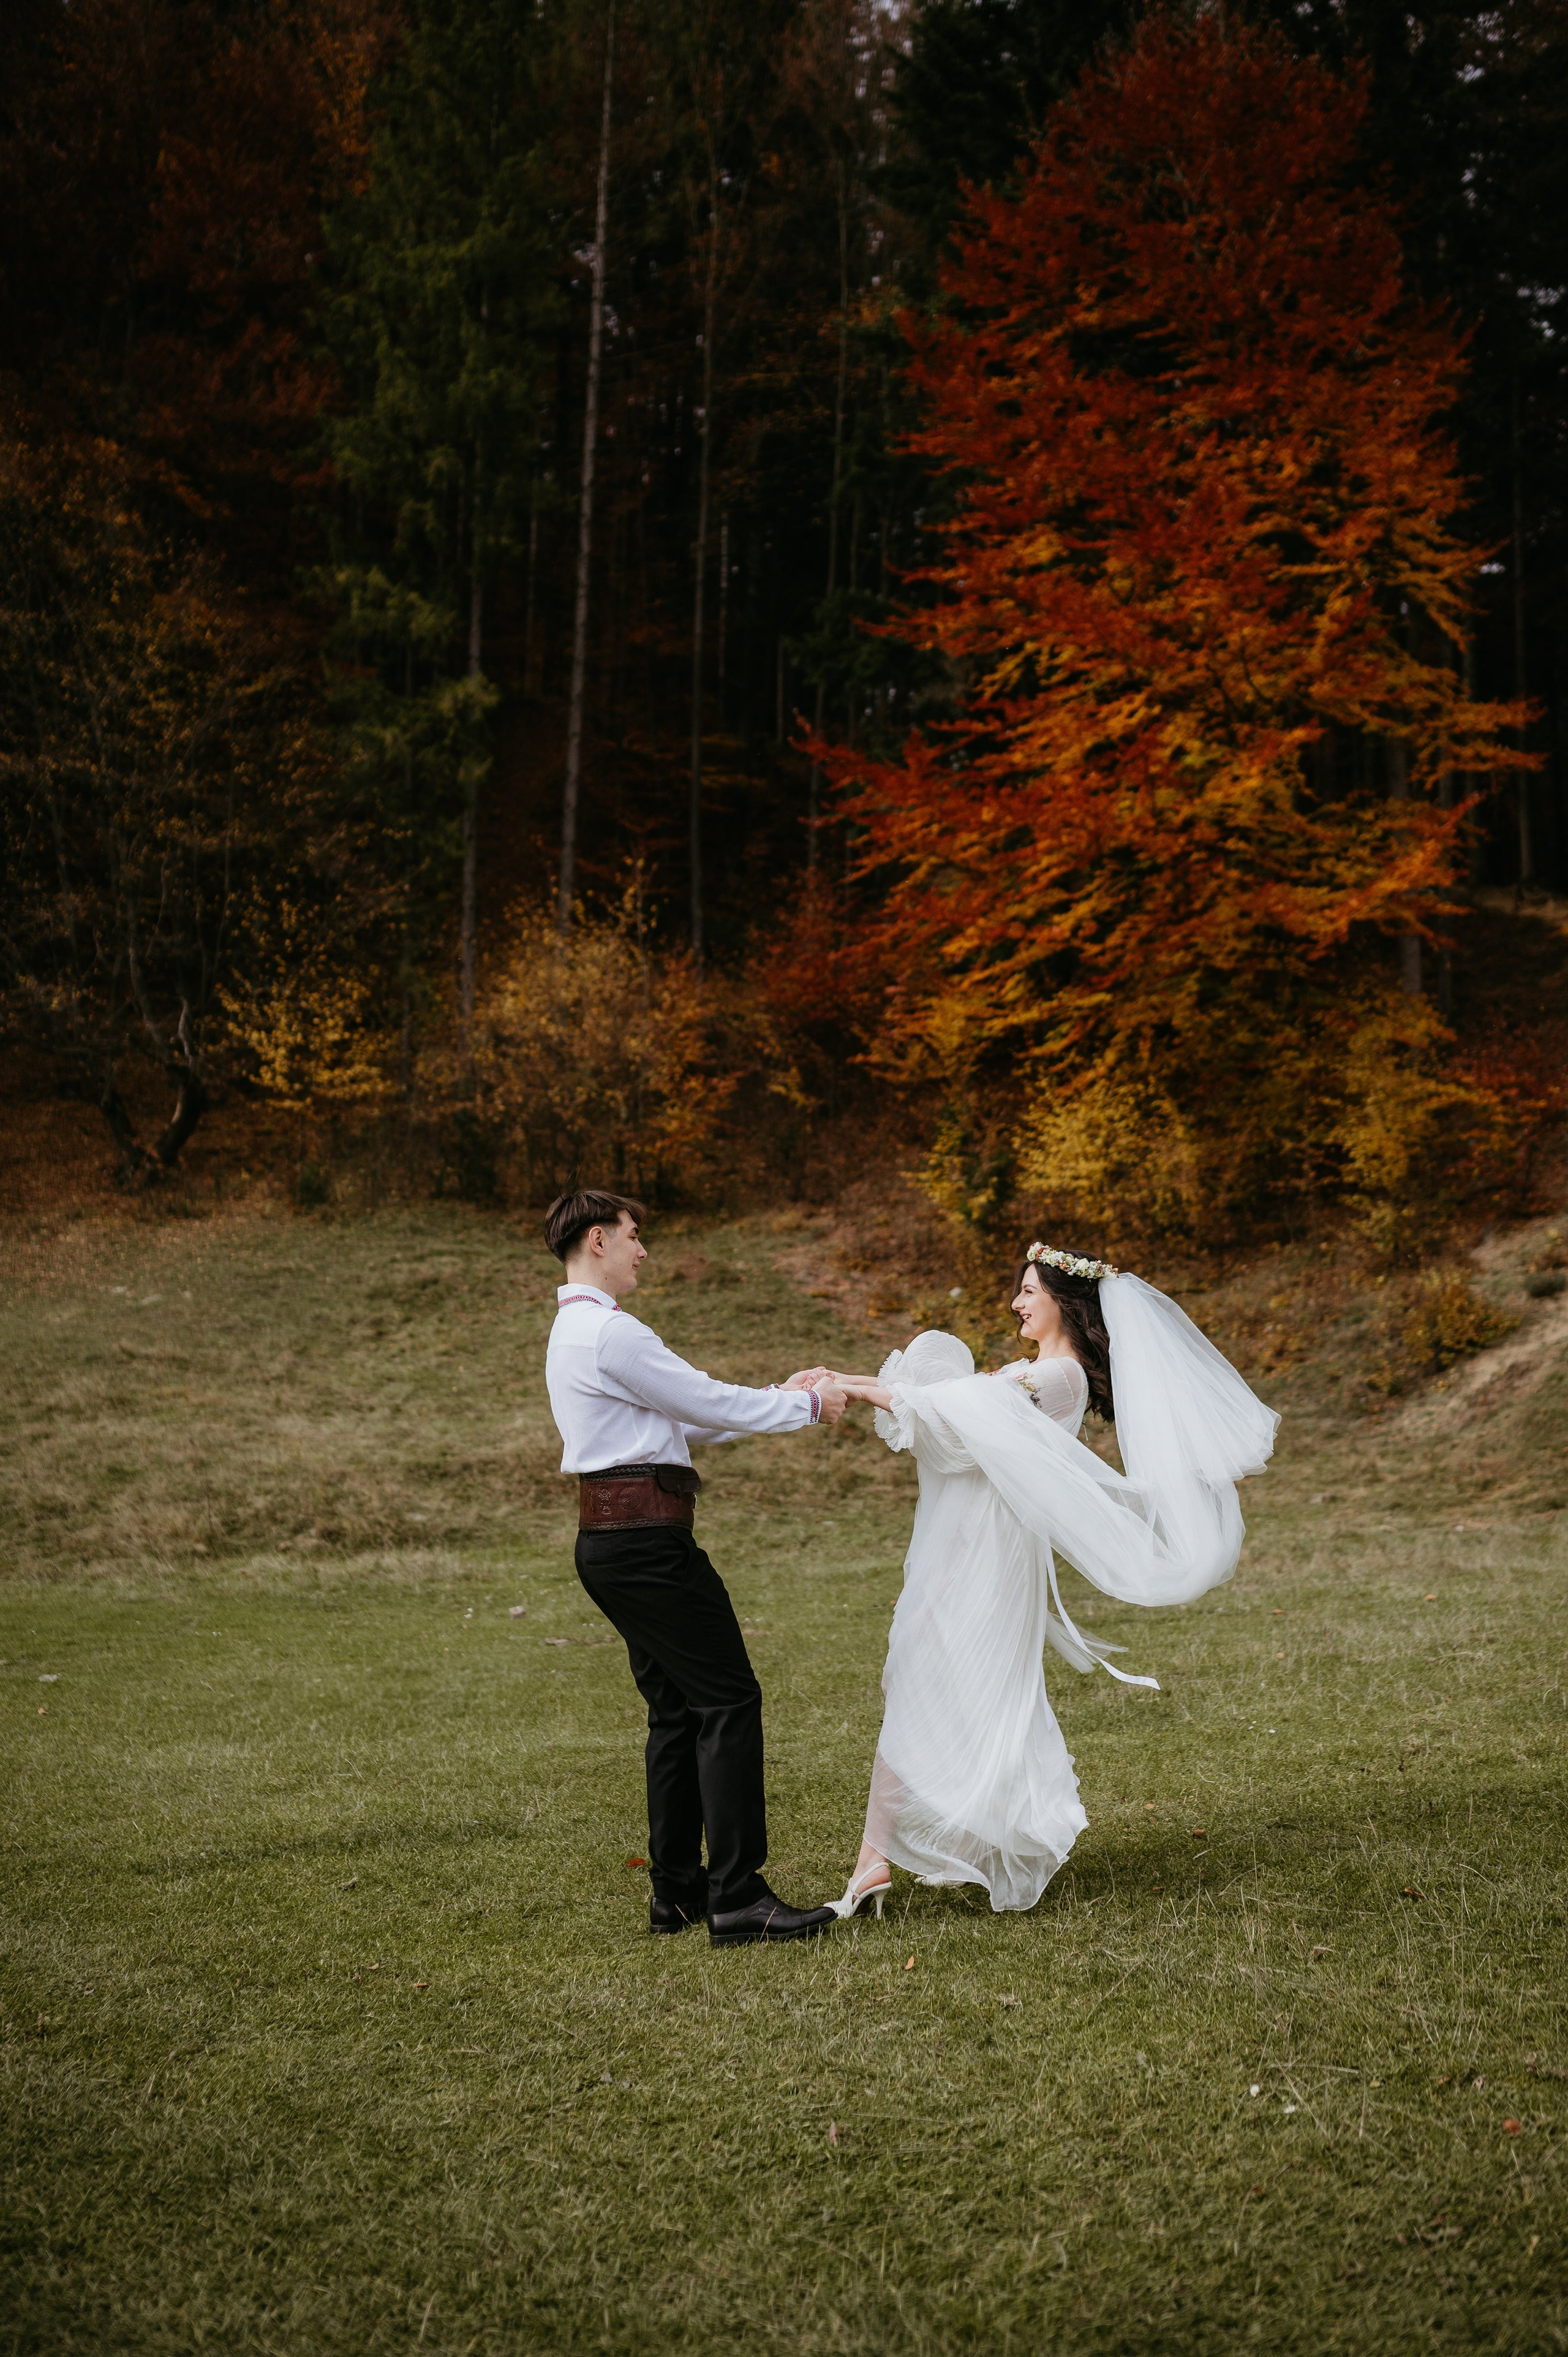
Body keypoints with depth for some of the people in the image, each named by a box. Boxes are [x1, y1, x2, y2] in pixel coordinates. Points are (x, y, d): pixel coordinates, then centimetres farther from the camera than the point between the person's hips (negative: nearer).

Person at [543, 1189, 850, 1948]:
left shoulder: (574, 1332, 21)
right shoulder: (609, 1332, -13)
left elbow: (683, 1417, 22)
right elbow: (705, 1404, -10)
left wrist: (778, 1396, 19)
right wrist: (806, 1407, 3)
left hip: (610, 1538, 11)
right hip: (645, 1536, -11)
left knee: (677, 1709, 15)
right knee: (728, 1700, -9)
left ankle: (677, 1891, 20)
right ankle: (737, 1900, -10)